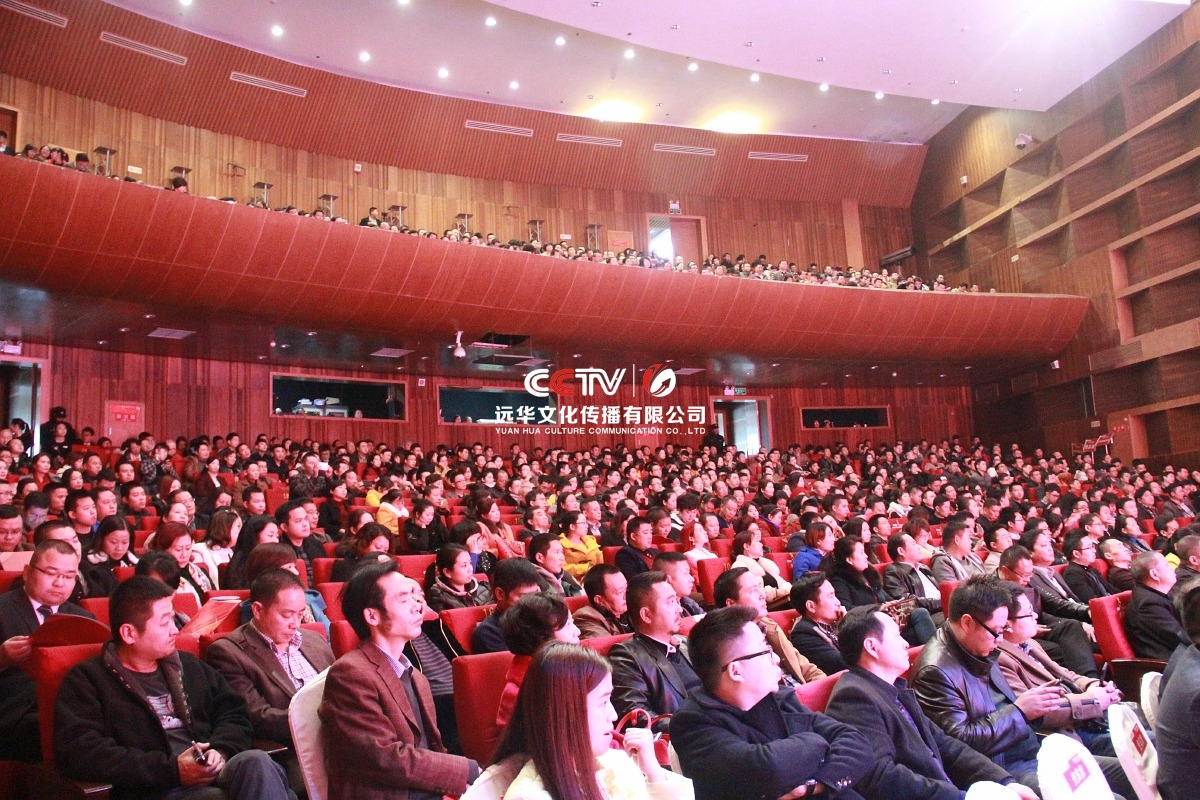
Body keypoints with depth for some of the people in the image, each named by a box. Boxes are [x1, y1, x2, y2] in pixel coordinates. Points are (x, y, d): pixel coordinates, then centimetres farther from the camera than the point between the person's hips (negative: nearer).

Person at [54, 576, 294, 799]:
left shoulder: (188, 665, 25)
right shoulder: (86, 679, 8)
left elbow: (234, 712, 20)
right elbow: (79, 753, -6)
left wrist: (220, 751, -5)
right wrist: (172, 770, -13)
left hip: (216, 774, 5)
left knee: (255, 761, -34)